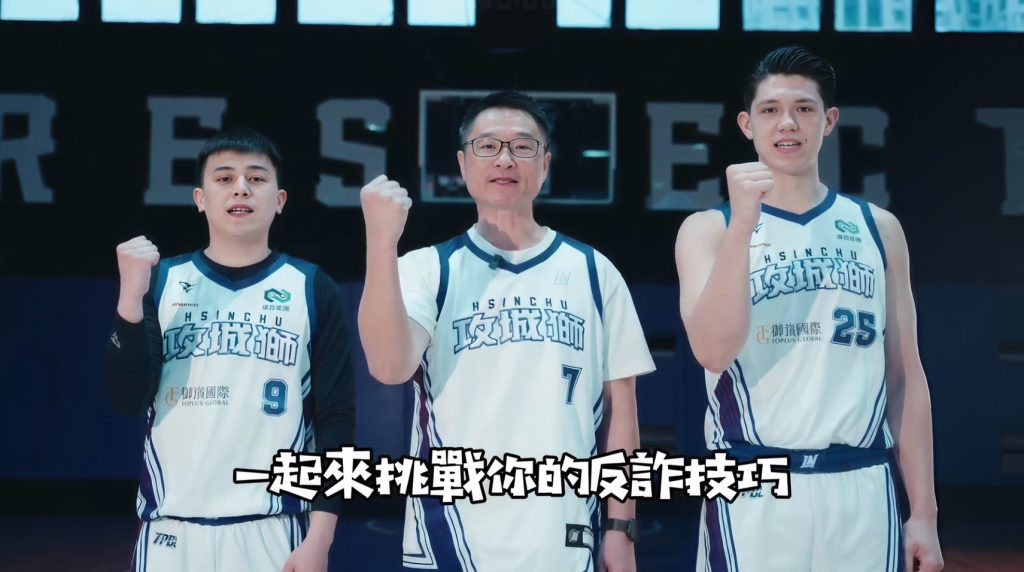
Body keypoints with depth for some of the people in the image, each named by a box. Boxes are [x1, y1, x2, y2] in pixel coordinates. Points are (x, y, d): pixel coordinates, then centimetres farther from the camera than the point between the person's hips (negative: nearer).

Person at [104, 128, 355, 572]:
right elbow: (128, 400, -3)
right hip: (171, 530, 1)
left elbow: (336, 418, 0)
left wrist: (319, 536, -8)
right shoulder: (162, 280, 6)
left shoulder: (313, 289, 2)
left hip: (273, 531, -1)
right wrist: (131, 297, -15)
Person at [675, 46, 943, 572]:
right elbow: (714, 351, -14)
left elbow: (905, 376, 10)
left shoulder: (878, 229, 9)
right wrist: (743, 225, -20)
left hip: (861, 489, 2)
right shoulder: (708, 229, 2)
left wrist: (924, 510, 6)